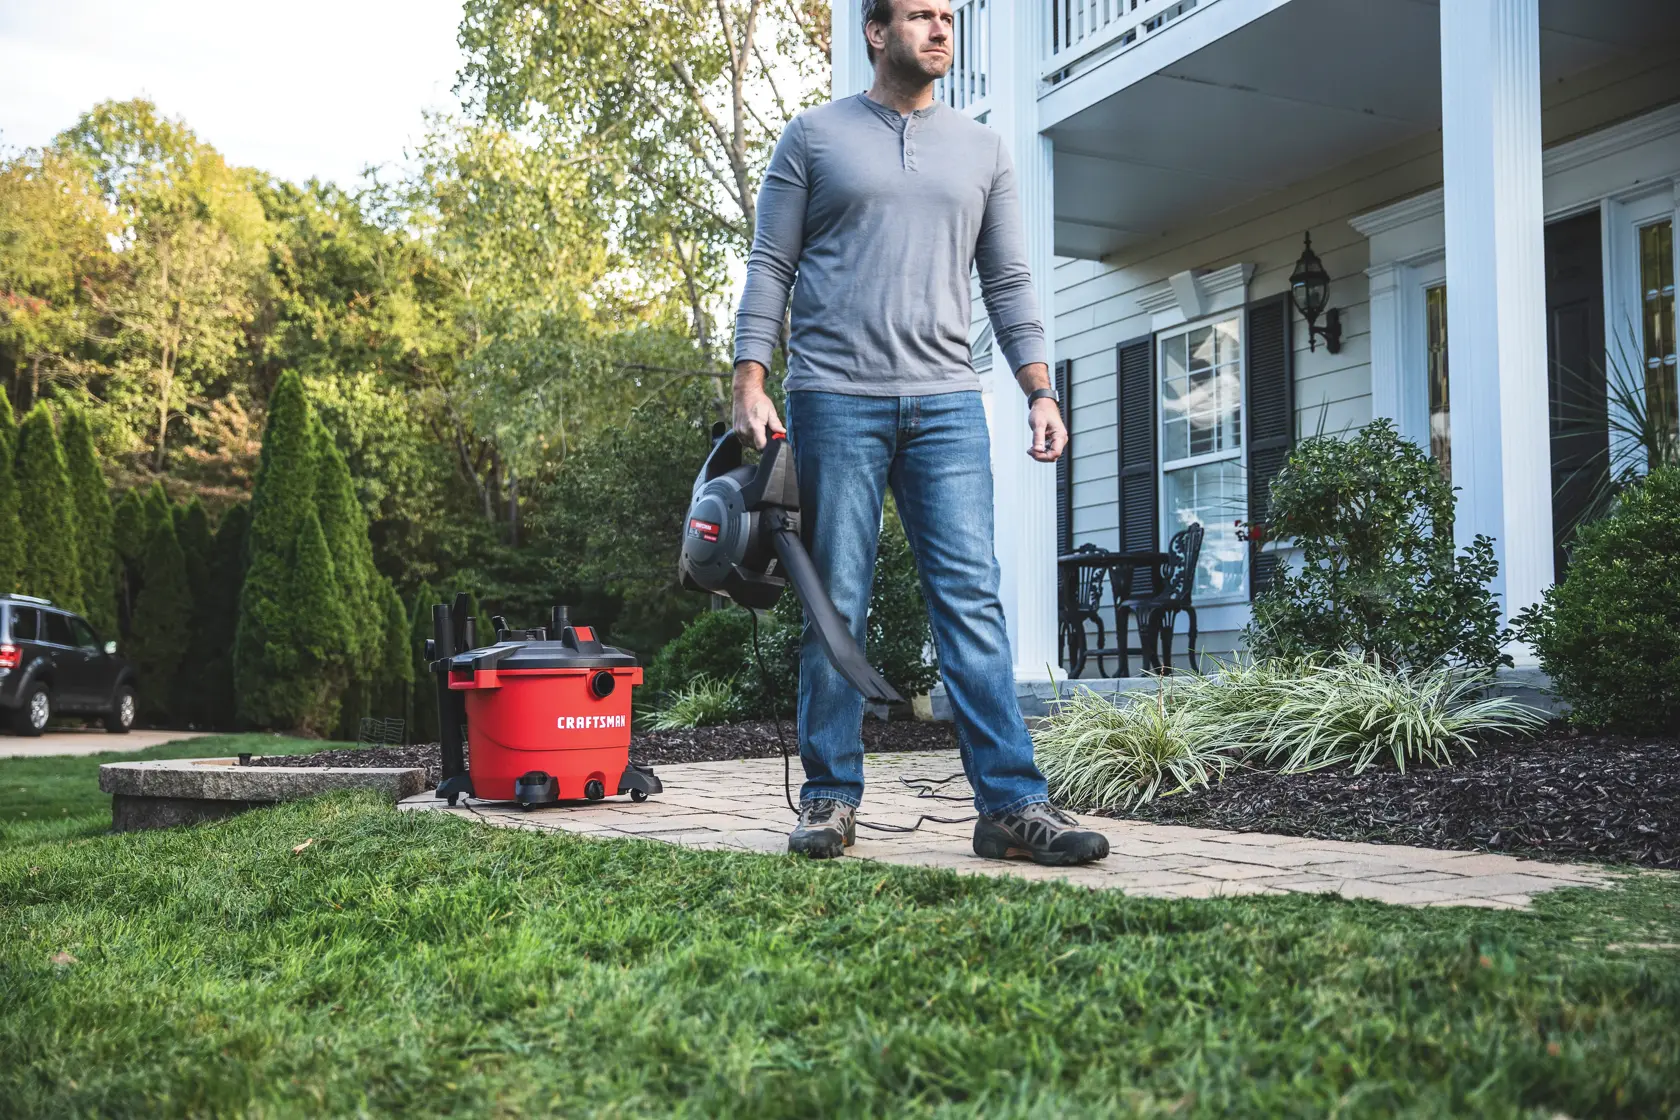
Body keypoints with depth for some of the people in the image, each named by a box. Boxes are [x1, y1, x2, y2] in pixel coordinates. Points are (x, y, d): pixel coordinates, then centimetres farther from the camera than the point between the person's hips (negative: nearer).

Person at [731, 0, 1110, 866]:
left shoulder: (981, 149, 17)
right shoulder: (814, 136, 9)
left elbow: (1007, 282, 15)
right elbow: (770, 267, 4)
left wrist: (1040, 391, 4)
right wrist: (750, 384, -7)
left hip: (947, 404, 2)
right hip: (835, 400, -2)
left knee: (973, 601, -5)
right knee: (836, 606, 0)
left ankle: (1012, 803, -6)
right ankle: (830, 799, 9)